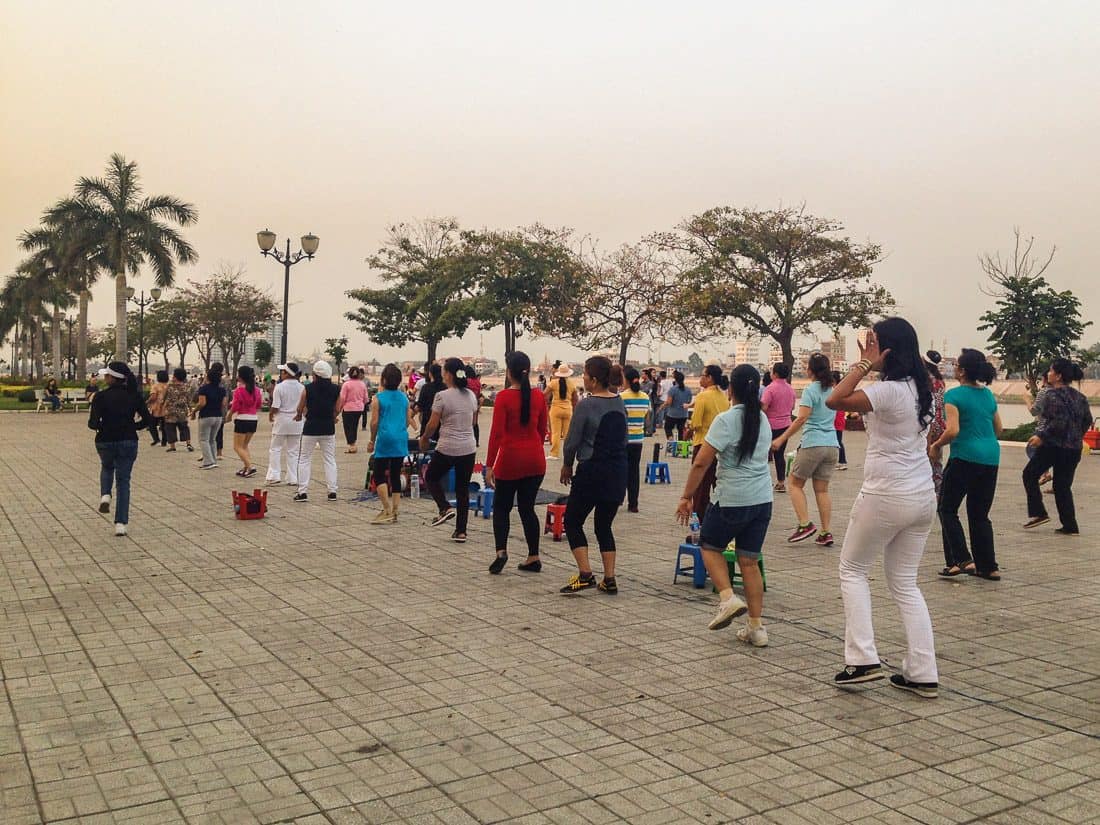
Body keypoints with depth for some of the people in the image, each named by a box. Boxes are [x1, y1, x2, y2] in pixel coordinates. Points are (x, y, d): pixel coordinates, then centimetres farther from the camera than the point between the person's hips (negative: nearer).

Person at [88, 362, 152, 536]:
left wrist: (103, 426, 5)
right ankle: (121, 524, 2)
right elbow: (148, 420, -3)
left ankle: (105, 495, 7)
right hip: (129, 442, 1)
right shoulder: (135, 395, -4)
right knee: (123, 481, 8)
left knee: (107, 467, 33)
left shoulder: (101, 397, -12)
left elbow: (93, 424, -17)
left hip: (105, 442, -1)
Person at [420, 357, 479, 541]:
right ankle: (461, 531, 10)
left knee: (431, 477, 19)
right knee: (463, 488, 11)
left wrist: (424, 439, 7)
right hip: (468, 448, 5)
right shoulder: (471, 395, 5)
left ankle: (445, 508, -2)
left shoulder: (442, 396, -13)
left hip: (447, 448, -5)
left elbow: (432, 425, -10)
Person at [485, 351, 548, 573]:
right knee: (527, 508, 13)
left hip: (510, 459, -4)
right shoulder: (538, 396, 1)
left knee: (501, 507, 12)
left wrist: (489, 465, -9)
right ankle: (533, 558, 13)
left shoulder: (504, 397, -11)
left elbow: (497, 433, -13)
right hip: (535, 459, 4)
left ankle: (501, 551, -5)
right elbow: (543, 429, 9)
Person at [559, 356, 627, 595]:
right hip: (617, 472, 6)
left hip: (592, 472, -6)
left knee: (573, 521, 7)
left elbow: (573, 441, -8)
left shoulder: (586, 406, -13)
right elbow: (623, 438, 13)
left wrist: (567, 465, 8)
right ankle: (609, 579, 11)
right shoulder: (620, 403, 6)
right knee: (604, 525, 15)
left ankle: (585, 574, -4)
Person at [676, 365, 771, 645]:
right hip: (763, 499, 6)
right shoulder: (763, 420, 9)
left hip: (731, 500, -6)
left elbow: (701, 463, -15)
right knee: (750, 561, 11)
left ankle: (728, 598, -3)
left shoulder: (726, 420, -13)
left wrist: (687, 496, -7)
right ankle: (756, 627, 12)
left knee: (710, 547, 16)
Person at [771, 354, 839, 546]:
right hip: (832, 445, 6)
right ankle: (826, 533, 6)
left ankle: (805, 524, -5)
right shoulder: (833, 390, 12)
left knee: (796, 484, 7)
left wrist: (781, 439, -16)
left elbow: (802, 418, -18)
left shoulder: (810, 390, -8)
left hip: (812, 445, -6)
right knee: (822, 489, 9)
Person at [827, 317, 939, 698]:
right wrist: (870, 367, 12)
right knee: (905, 583, 15)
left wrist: (864, 365, -16)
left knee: (853, 570, 11)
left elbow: (835, 400, -23)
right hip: (922, 496, 8)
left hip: (885, 497, -8)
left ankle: (862, 658, 5)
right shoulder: (920, 389, 8)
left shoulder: (888, 390, -18)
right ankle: (922, 674, 13)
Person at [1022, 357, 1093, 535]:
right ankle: (1070, 526, 9)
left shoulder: (1053, 395, -14)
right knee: (1063, 486, 12)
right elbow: (1088, 420, 13)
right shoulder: (1078, 396, 10)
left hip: (1053, 445, -7)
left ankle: (1038, 513, 2)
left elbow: (1059, 421, -23)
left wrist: (1042, 436, -18)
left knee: (1030, 475, 10)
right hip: (1074, 448, 7)